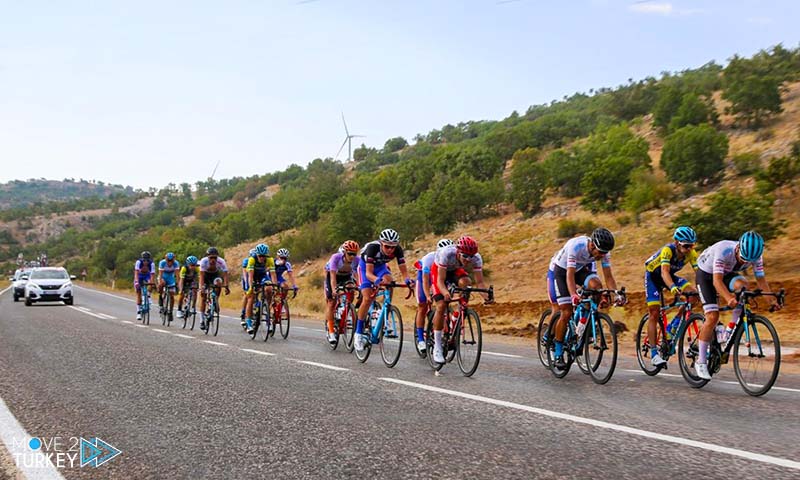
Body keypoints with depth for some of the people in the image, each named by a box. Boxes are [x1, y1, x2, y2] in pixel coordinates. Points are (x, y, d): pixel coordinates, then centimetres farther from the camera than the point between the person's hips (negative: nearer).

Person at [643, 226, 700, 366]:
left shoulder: (691, 253, -19)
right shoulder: (668, 250, -34)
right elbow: (664, 271, -47)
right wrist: (673, 287, -65)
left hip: (669, 276, 5)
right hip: (653, 276, -5)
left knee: (693, 295, -19)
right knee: (654, 313, -12)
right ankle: (654, 353, -8)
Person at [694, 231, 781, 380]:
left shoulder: (756, 255, -21)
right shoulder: (723, 250, -38)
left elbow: (761, 278, -17)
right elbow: (717, 280, -44)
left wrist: (772, 299, -30)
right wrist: (729, 298, -59)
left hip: (726, 274, 5)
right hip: (706, 275, -5)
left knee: (742, 284, -31)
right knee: (713, 317, -18)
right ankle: (701, 361, -8)